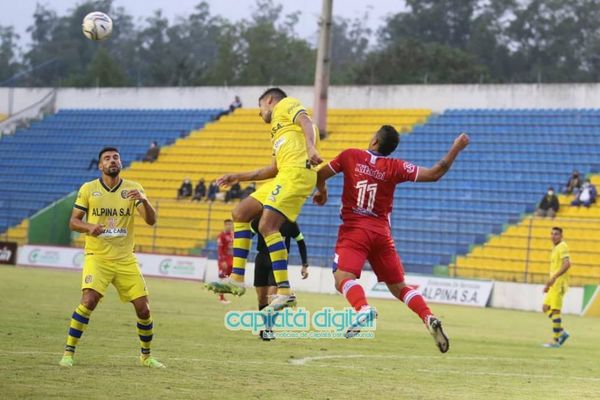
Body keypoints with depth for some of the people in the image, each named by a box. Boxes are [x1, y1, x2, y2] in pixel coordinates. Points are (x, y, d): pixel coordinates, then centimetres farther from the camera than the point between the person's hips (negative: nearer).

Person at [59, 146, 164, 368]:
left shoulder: (133, 188, 4)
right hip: (97, 257, -2)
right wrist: (90, 227, -19)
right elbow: (73, 221, 3)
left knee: (143, 309, 0)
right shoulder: (88, 189, 1)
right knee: (88, 302, -22)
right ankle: (68, 352, -10)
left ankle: (146, 355, 21)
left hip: (126, 260, 2)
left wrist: (144, 201, -23)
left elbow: (151, 220, -3)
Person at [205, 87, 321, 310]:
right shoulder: (278, 128, 35)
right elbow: (274, 169, 36)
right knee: (240, 214, 11)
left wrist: (310, 147, -29)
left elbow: (306, 122, -10)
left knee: (267, 226, -20)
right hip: (284, 176, 10)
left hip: (297, 171, -10)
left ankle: (285, 292, -23)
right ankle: (237, 279, 8)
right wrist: (239, 177, 40)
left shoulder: (286, 105, 11)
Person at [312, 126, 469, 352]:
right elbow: (434, 174, 1)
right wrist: (456, 148, 12)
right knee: (398, 286, 12)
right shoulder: (396, 167, 3)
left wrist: (321, 191, 34)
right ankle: (429, 318, -8)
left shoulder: (350, 156, 1)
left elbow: (321, 175, 11)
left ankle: (363, 309, -47)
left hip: (354, 230, -3)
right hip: (382, 233, 3)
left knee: (343, 276, -18)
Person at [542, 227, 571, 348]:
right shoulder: (555, 248, 20)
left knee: (555, 310, -9)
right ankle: (561, 332, 13)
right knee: (546, 308, 12)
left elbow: (567, 264, -24)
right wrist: (548, 284, 25)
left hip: (559, 283, -10)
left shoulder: (562, 247, -10)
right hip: (554, 284, 10)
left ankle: (555, 340, -6)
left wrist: (554, 277, -28)